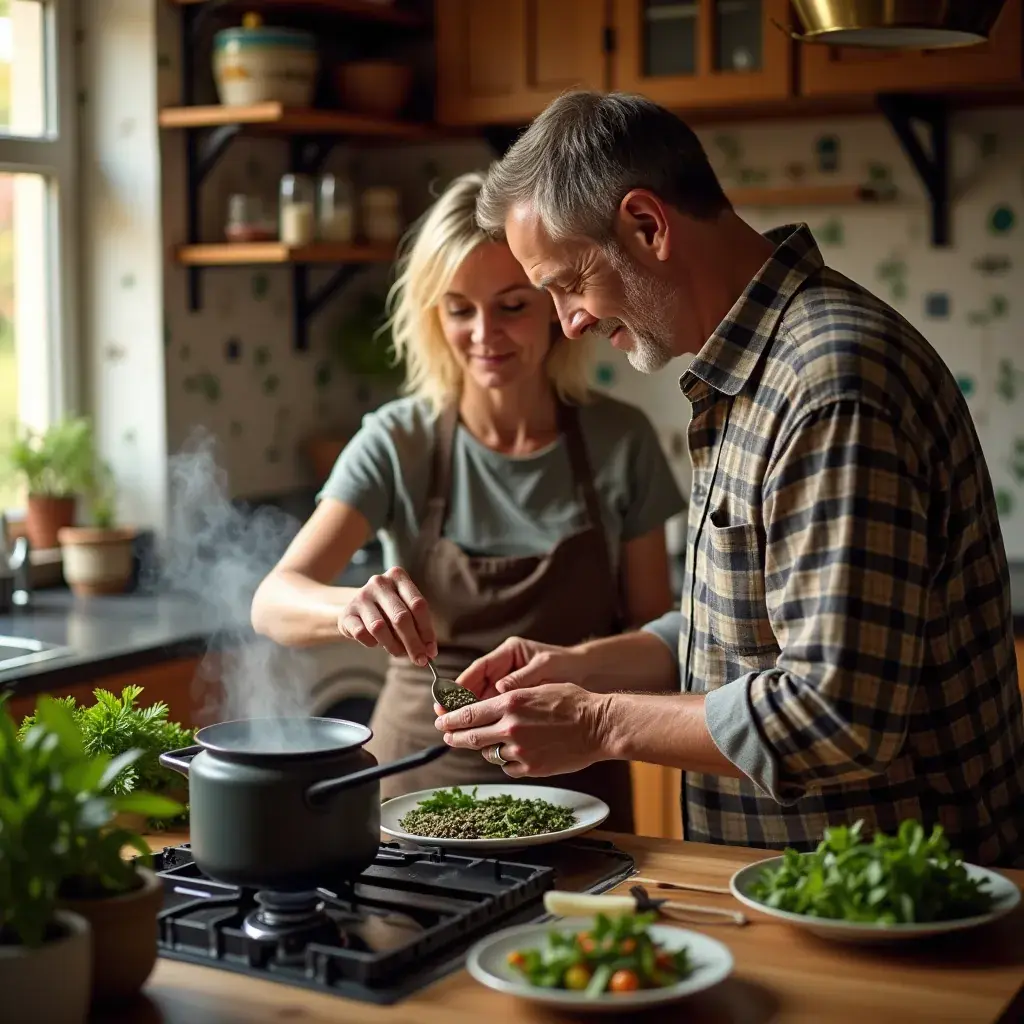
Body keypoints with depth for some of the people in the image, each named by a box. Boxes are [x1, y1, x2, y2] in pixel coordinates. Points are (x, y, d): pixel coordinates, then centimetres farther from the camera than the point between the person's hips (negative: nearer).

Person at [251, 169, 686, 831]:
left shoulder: (621, 441, -7)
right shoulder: (398, 444, -9)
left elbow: (653, 628, 2)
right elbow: (273, 602, -20)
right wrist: (353, 607, -41)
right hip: (426, 774, 0)